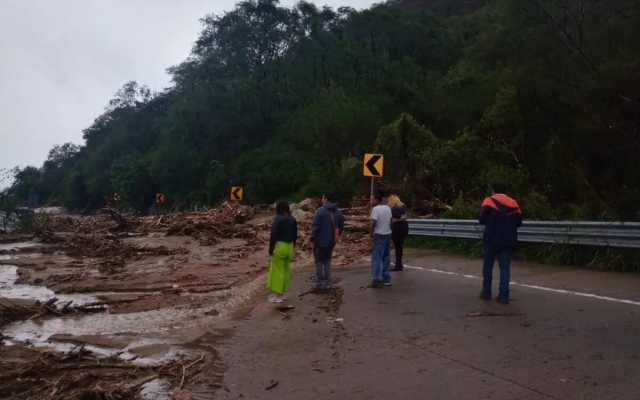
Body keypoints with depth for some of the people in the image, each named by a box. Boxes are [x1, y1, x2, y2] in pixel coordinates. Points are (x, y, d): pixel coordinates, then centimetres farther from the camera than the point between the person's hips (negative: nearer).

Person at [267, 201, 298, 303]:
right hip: (289, 247, 7)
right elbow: (295, 235, 13)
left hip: (280, 246, -7)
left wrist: (271, 249, -6)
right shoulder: (293, 220, 9)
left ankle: (278, 295, 1)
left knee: (277, 271, 0)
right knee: (286, 270, 14)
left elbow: (274, 235, -13)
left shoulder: (278, 219, -12)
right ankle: (282, 294, 22)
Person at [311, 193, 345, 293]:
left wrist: (313, 238, -6)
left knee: (319, 263, 2)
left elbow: (315, 226, -16)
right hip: (331, 242, 6)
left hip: (320, 241, -6)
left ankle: (320, 286, 2)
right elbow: (341, 228, 11)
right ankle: (326, 285, 17)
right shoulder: (339, 212, 7)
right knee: (327, 262, 17)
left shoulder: (321, 210, -14)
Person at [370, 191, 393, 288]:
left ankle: (377, 280, -11)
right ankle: (386, 279, 16)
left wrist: (371, 235, -11)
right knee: (386, 258, 12)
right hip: (388, 234, 8)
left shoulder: (376, 209, -15)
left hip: (379, 235, -8)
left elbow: (373, 223, -20)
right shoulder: (388, 208, 10)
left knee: (377, 258, -6)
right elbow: (390, 221, 15)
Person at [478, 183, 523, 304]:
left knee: (488, 264, 12)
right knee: (505, 267, 5)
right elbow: (519, 222, 11)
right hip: (508, 240, 2)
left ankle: (486, 292, 16)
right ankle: (503, 295, 0)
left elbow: (481, 218, -7)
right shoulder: (514, 204, 12)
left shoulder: (489, 201, 2)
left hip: (492, 238, -2)